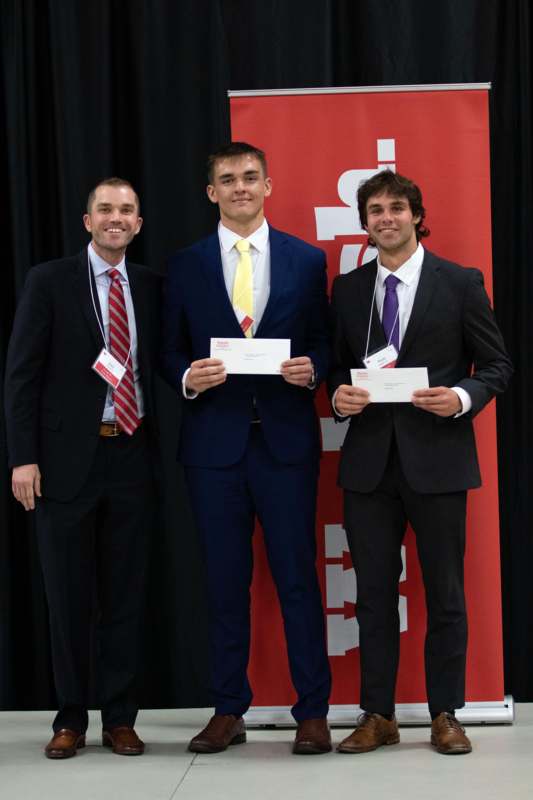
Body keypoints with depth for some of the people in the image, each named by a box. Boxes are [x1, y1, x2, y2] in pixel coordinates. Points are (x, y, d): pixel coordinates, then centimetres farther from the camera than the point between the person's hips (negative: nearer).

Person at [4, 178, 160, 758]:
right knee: (69, 597, 7)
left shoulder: (150, 287, 9)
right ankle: (70, 718, 19)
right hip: (68, 457, -2)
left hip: (131, 455, 3)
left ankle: (120, 718, 18)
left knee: (125, 596, 8)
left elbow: (157, 367, 12)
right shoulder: (49, 280, -1)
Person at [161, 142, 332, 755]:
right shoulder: (185, 266, 7)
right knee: (225, 581, 8)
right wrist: (187, 378, -12)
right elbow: (170, 353, 9)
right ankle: (228, 711, 18)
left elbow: (324, 342, 9)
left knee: (297, 576, 1)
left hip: (286, 439, -1)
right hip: (214, 441, 1)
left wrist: (312, 368, -12)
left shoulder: (306, 260, 6)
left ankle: (312, 712, 10)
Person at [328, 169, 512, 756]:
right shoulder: (348, 289, 9)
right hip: (369, 459, 3)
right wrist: (338, 393, -6)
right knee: (374, 593, 7)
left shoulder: (460, 283, 0)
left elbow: (496, 365, 2)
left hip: (436, 458, -2)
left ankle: (445, 715, 18)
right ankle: (377, 716, 17)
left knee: (444, 593, 6)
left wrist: (462, 397, -16)